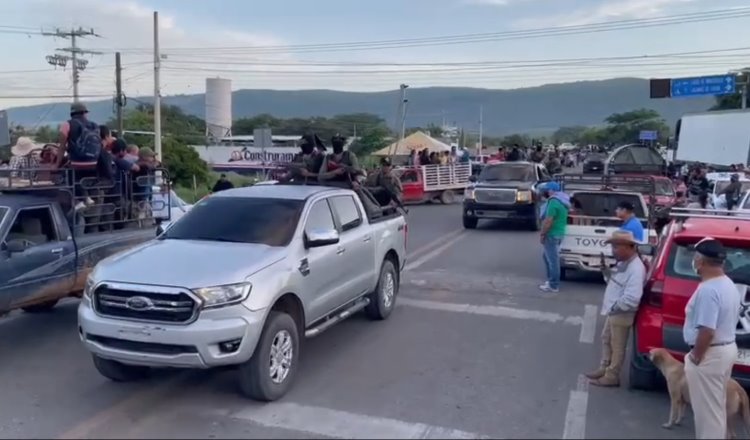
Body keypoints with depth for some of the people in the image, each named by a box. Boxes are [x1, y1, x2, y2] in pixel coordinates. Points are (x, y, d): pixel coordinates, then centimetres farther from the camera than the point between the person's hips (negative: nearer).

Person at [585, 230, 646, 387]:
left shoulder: (636, 269, -26)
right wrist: (606, 272, 3)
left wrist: (614, 307, -22)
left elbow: (632, 298, -33)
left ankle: (612, 377, 17)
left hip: (622, 314, -10)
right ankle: (604, 369, 36)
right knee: (606, 339, 22)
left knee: (617, 346, 4)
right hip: (613, 312, 10)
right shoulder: (623, 263, 7)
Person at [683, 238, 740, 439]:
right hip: (727, 348, 10)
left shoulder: (708, 289, -25)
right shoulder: (728, 284, 8)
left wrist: (696, 356, -16)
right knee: (716, 406, 22)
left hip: (710, 354, -10)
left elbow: (707, 331, -29)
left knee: (707, 409, 2)